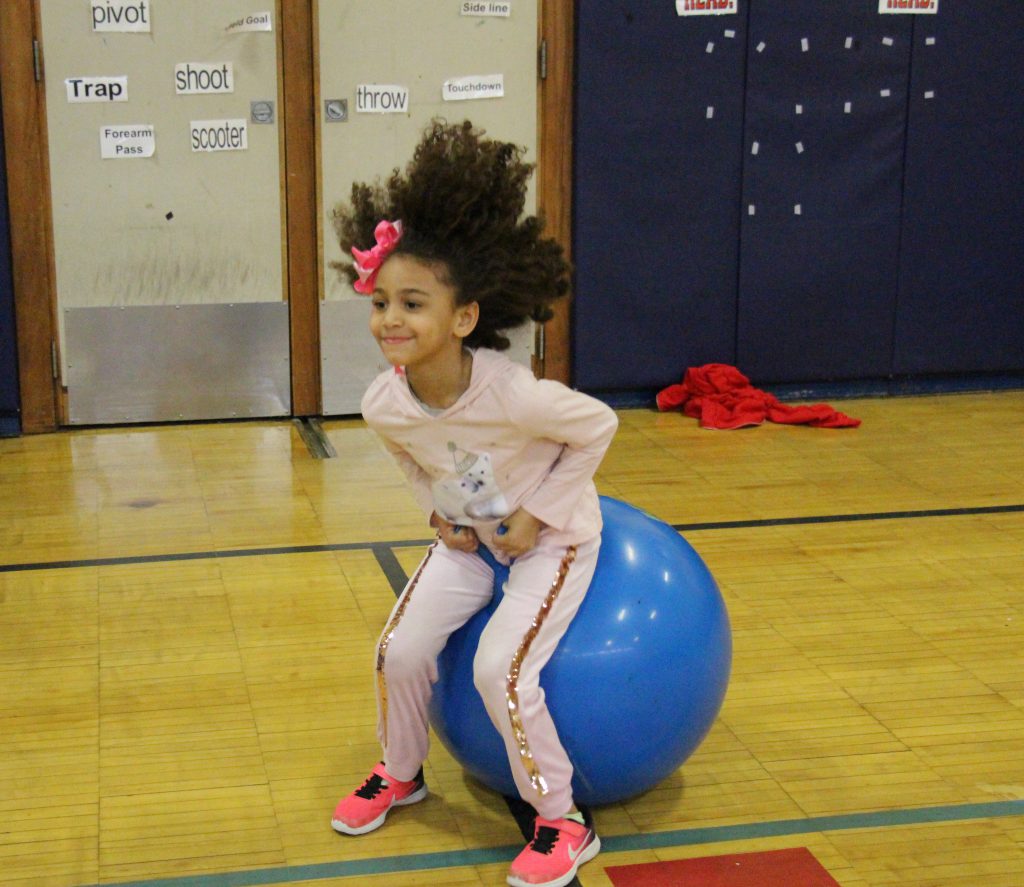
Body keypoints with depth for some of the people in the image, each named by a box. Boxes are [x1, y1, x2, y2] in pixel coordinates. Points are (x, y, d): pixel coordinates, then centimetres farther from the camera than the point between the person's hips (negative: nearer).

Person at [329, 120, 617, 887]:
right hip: (467, 537, 6)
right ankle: (401, 774, 28)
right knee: (401, 651, -3)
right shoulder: (385, 406, -18)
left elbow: (598, 428, -19)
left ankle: (564, 822, 0)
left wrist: (537, 514, -19)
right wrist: (438, 510, -5)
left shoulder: (513, 396, -36)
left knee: (500, 667, -19)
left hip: (550, 536, -5)